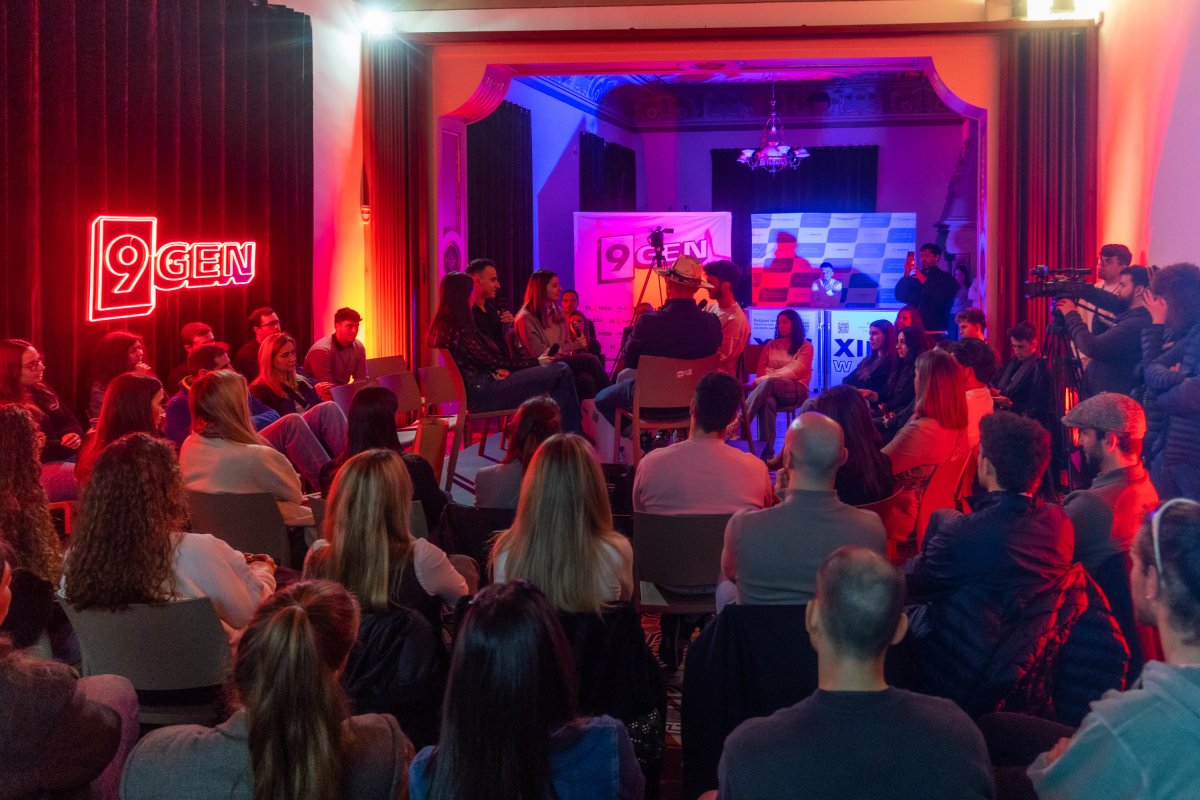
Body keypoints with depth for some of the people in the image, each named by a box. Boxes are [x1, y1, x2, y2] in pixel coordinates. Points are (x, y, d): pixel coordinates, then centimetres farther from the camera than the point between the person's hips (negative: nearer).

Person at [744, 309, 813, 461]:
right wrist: (764, 380, -11)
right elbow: (761, 370, 14)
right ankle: (767, 453, -49)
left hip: (796, 390, -3)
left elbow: (794, 372, -6)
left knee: (769, 383, -38)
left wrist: (764, 380, -16)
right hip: (771, 389, 3)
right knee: (767, 401, -38)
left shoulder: (806, 347, 8)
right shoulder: (771, 345, 23)